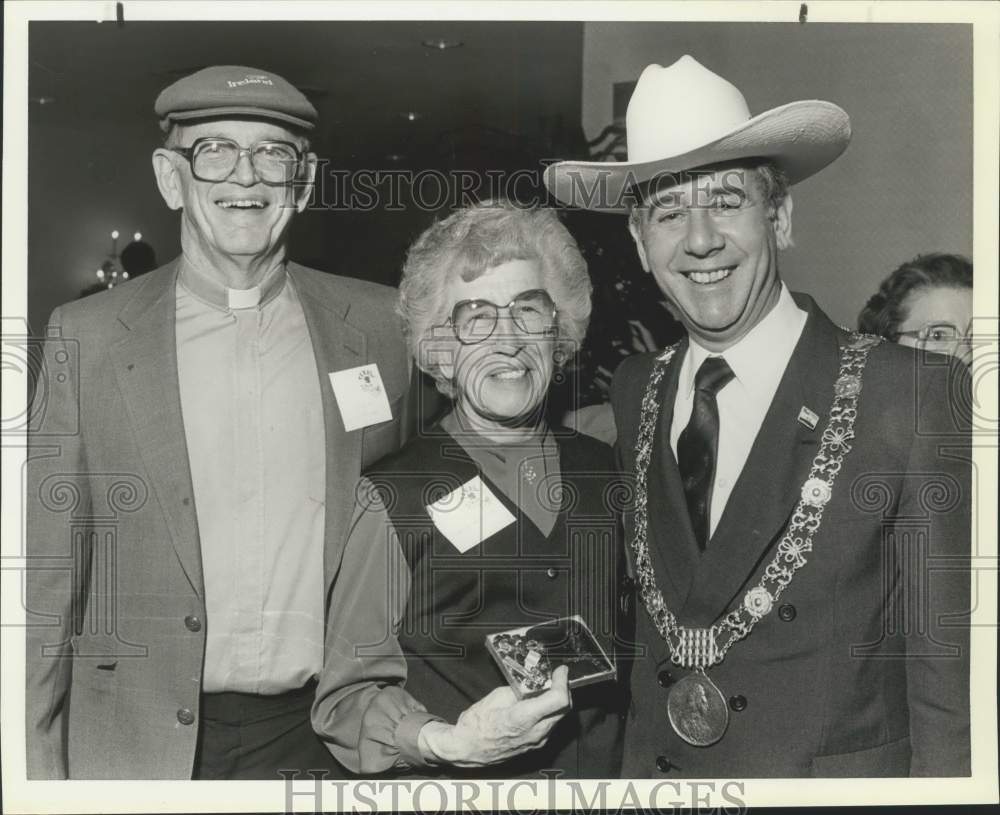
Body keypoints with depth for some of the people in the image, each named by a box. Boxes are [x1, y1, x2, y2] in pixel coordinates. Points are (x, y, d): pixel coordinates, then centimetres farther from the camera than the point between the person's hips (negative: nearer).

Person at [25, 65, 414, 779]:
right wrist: (38, 763, -3)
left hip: (325, 736, 1)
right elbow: (47, 573, 0)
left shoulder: (381, 326, 1)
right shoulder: (87, 337, -2)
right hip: (142, 744, 0)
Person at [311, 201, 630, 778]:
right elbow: (347, 698, -12)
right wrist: (448, 741, -27)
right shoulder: (394, 498, -12)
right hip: (454, 791, -3)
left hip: (608, 772, 3)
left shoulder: (606, 474, 1)